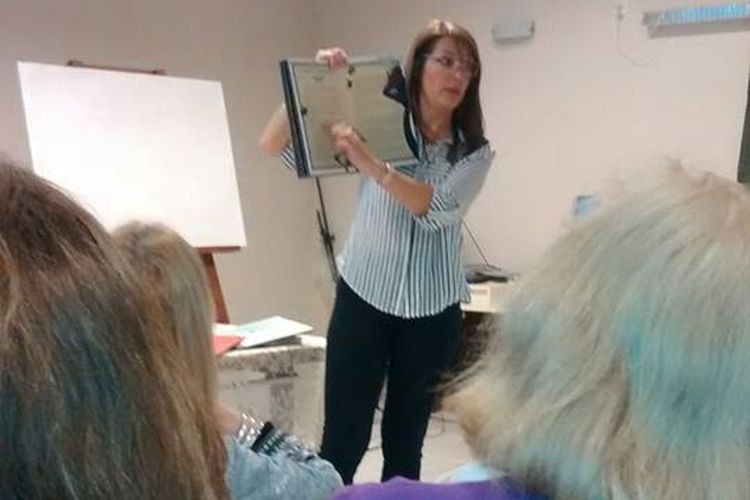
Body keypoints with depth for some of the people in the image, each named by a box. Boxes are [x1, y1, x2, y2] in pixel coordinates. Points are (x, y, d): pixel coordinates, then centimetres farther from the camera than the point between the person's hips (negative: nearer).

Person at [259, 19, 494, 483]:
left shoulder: (475, 152, 1)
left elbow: (436, 209, -18)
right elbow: (275, 145, -5)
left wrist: (368, 162, -28)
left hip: (432, 311, 2)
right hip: (363, 298, -1)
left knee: (406, 444, 14)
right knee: (342, 442, 1)